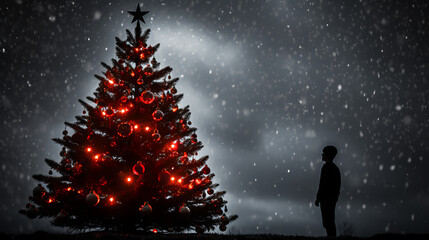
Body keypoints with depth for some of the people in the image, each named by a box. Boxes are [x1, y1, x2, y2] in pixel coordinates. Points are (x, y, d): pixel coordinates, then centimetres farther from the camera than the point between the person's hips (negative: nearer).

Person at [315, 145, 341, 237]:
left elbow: (322, 184, -17)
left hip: (326, 198, -9)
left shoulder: (326, 167, -11)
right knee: (330, 222, 11)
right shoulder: (335, 168, 17)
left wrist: (318, 198, -14)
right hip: (333, 198, 9)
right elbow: (338, 185, 20)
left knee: (327, 222, -9)